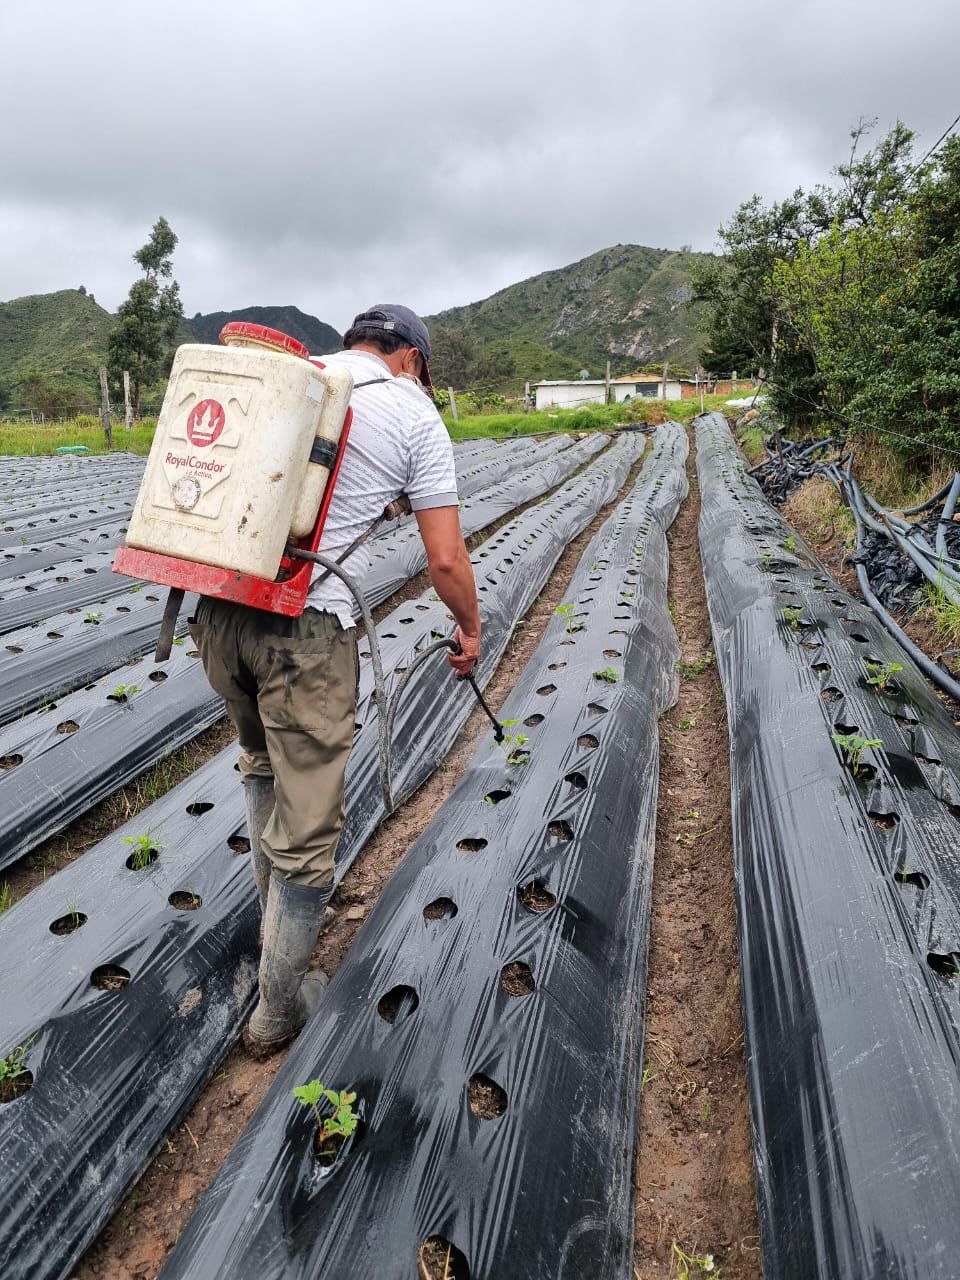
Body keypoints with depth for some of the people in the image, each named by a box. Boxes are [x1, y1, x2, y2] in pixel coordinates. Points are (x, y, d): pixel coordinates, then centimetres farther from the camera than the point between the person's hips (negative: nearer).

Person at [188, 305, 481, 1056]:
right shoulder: (415, 415, 4)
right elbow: (445, 559, 0)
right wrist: (470, 631, 17)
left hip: (217, 607, 6)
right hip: (306, 627, -6)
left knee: (263, 765, 29)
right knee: (308, 823, 8)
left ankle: (280, 908, 48)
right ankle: (280, 1008, 24)